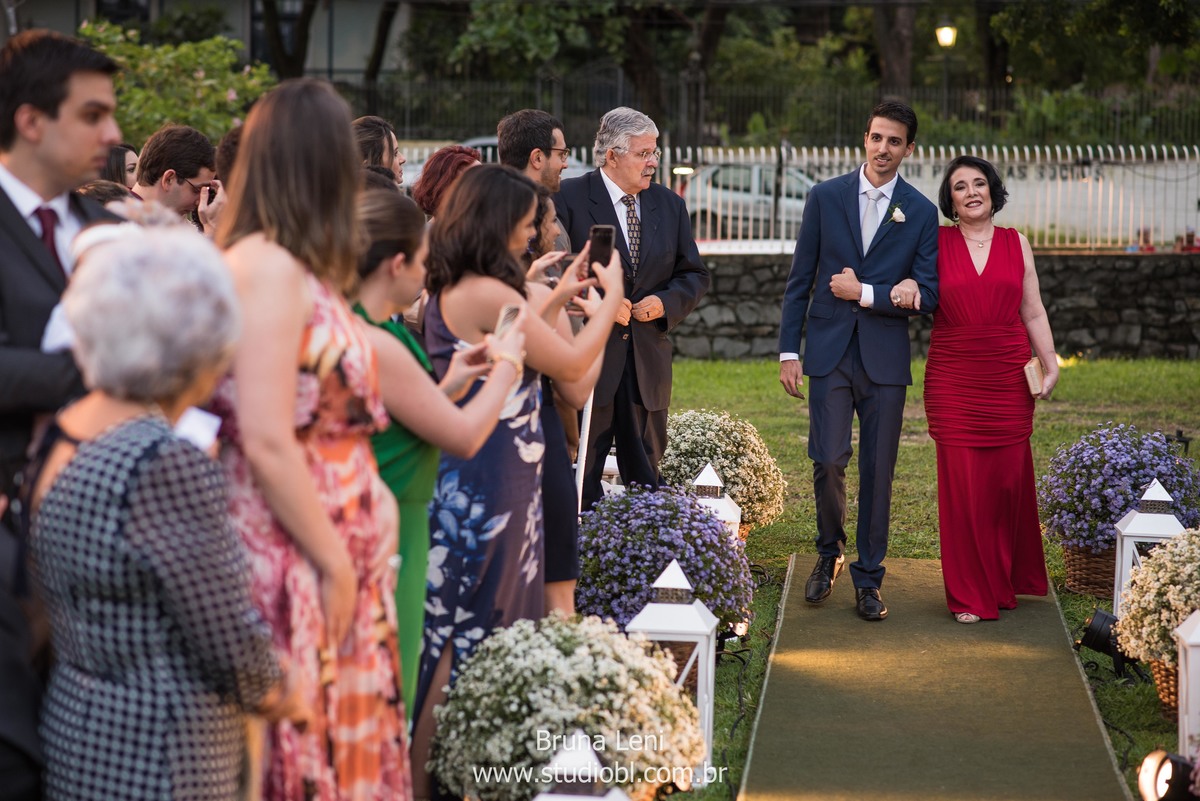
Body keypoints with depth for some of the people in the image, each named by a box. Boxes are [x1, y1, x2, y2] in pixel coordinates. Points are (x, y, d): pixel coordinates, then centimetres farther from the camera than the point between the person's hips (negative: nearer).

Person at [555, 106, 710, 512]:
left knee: (645, 473, 10)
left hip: (648, 360, 5)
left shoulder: (669, 204, 11)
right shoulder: (569, 198, -4)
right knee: (581, 473, -1)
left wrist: (666, 303, -4)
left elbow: (695, 275, 15)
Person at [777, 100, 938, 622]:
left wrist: (865, 293, -9)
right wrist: (789, 350, 0)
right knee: (829, 461, -8)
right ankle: (829, 553, 19)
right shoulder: (826, 197, 5)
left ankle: (868, 579, 14)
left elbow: (928, 295, -1)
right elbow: (800, 280, 5)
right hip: (830, 353, 0)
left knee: (878, 471, 3)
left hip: (885, 358, 0)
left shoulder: (921, 213, 4)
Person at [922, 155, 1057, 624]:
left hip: (1009, 378, 2)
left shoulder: (1015, 243, 8)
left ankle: (1006, 581, 22)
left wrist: (1051, 365, 2)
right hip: (953, 379, -1)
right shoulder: (936, 243, 3)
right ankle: (970, 594, 8)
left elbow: (1033, 313, 10)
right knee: (961, 481, -2)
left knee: (1008, 479, 4)